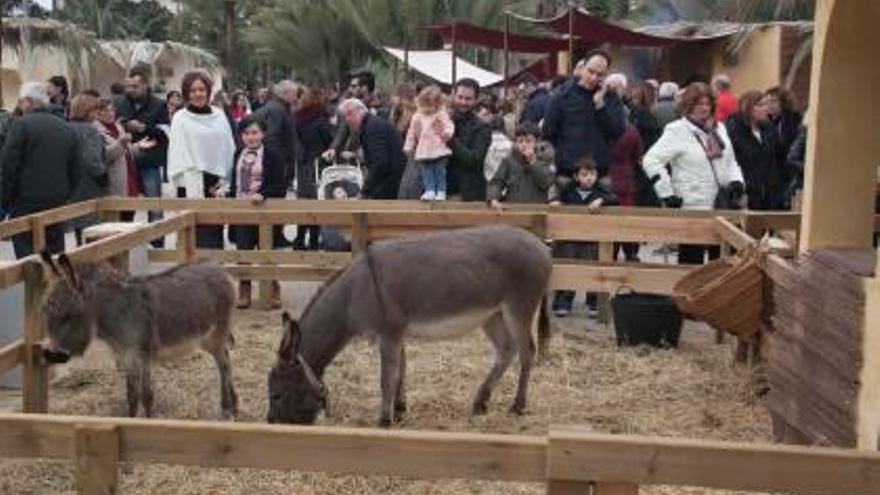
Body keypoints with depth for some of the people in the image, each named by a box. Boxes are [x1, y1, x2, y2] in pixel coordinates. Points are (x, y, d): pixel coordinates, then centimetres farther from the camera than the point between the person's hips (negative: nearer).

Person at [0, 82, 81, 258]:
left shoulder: (22, 124, -8)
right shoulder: (67, 128, 10)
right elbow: (76, 171, 13)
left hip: (26, 203, -6)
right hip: (58, 203, 6)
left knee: (27, 256, -3)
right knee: (56, 253, 12)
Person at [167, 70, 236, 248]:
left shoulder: (219, 115, 10)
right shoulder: (181, 119, 0)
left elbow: (229, 152, 10)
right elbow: (180, 157, -5)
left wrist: (225, 184, 1)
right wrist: (192, 190, -13)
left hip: (217, 186, 4)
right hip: (194, 185, -3)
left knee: (216, 235, 7)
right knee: (200, 239, -7)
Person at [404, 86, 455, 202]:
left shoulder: (442, 115, -2)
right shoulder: (418, 117, 9)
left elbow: (449, 126, -11)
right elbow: (412, 133, 15)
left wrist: (446, 133, -33)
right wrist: (409, 147, 15)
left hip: (439, 150, -3)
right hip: (424, 152, 3)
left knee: (440, 171, 2)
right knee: (427, 172, 0)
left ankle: (441, 191, 9)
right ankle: (429, 191, 2)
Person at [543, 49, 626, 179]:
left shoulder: (611, 98, 7)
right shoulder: (563, 97, 2)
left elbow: (619, 132, -6)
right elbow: (548, 135, 3)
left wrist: (600, 104, -11)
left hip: (602, 172, 1)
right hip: (567, 172, -1)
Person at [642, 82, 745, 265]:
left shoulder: (719, 128, 15)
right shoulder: (677, 131, -6)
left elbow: (730, 160, 23)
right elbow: (651, 160, -14)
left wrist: (736, 181, 2)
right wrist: (667, 194, -16)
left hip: (722, 207, 6)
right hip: (692, 208, -6)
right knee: (692, 262, -1)